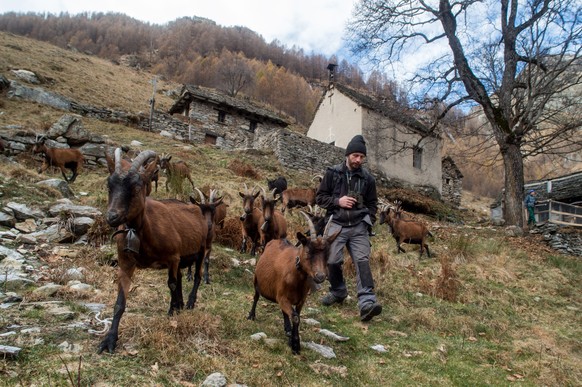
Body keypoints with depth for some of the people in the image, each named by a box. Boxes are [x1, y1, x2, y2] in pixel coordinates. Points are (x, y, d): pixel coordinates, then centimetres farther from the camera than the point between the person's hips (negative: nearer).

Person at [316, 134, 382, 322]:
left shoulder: (368, 178, 7)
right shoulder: (332, 173, 2)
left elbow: (372, 203, 17)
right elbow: (320, 197, 5)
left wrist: (368, 223, 4)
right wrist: (338, 201, -11)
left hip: (359, 227, 1)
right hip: (337, 224, 0)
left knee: (362, 261, -11)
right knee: (332, 261, -2)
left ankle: (367, 303, -17)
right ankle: (338, 292, 25)